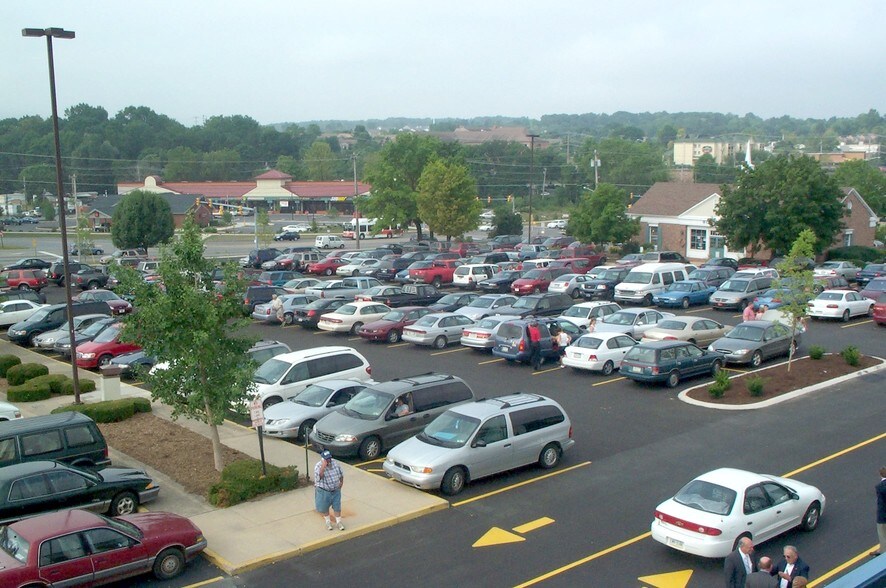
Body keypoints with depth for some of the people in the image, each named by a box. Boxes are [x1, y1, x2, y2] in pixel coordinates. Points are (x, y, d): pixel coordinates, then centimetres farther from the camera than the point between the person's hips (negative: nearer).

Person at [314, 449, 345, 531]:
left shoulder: (335, 463, -6)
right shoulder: (318, 466, -20)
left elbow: (341, 473, 8)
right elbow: (319, 476, -36)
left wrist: (341, 482, 3)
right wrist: (323, 466, -41)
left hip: (336, 490, 3)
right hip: (323, 491, -3)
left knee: (337, 506, 11)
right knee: (324, 507, 13)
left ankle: (339, 521, 28)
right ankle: (328, 521, 35)